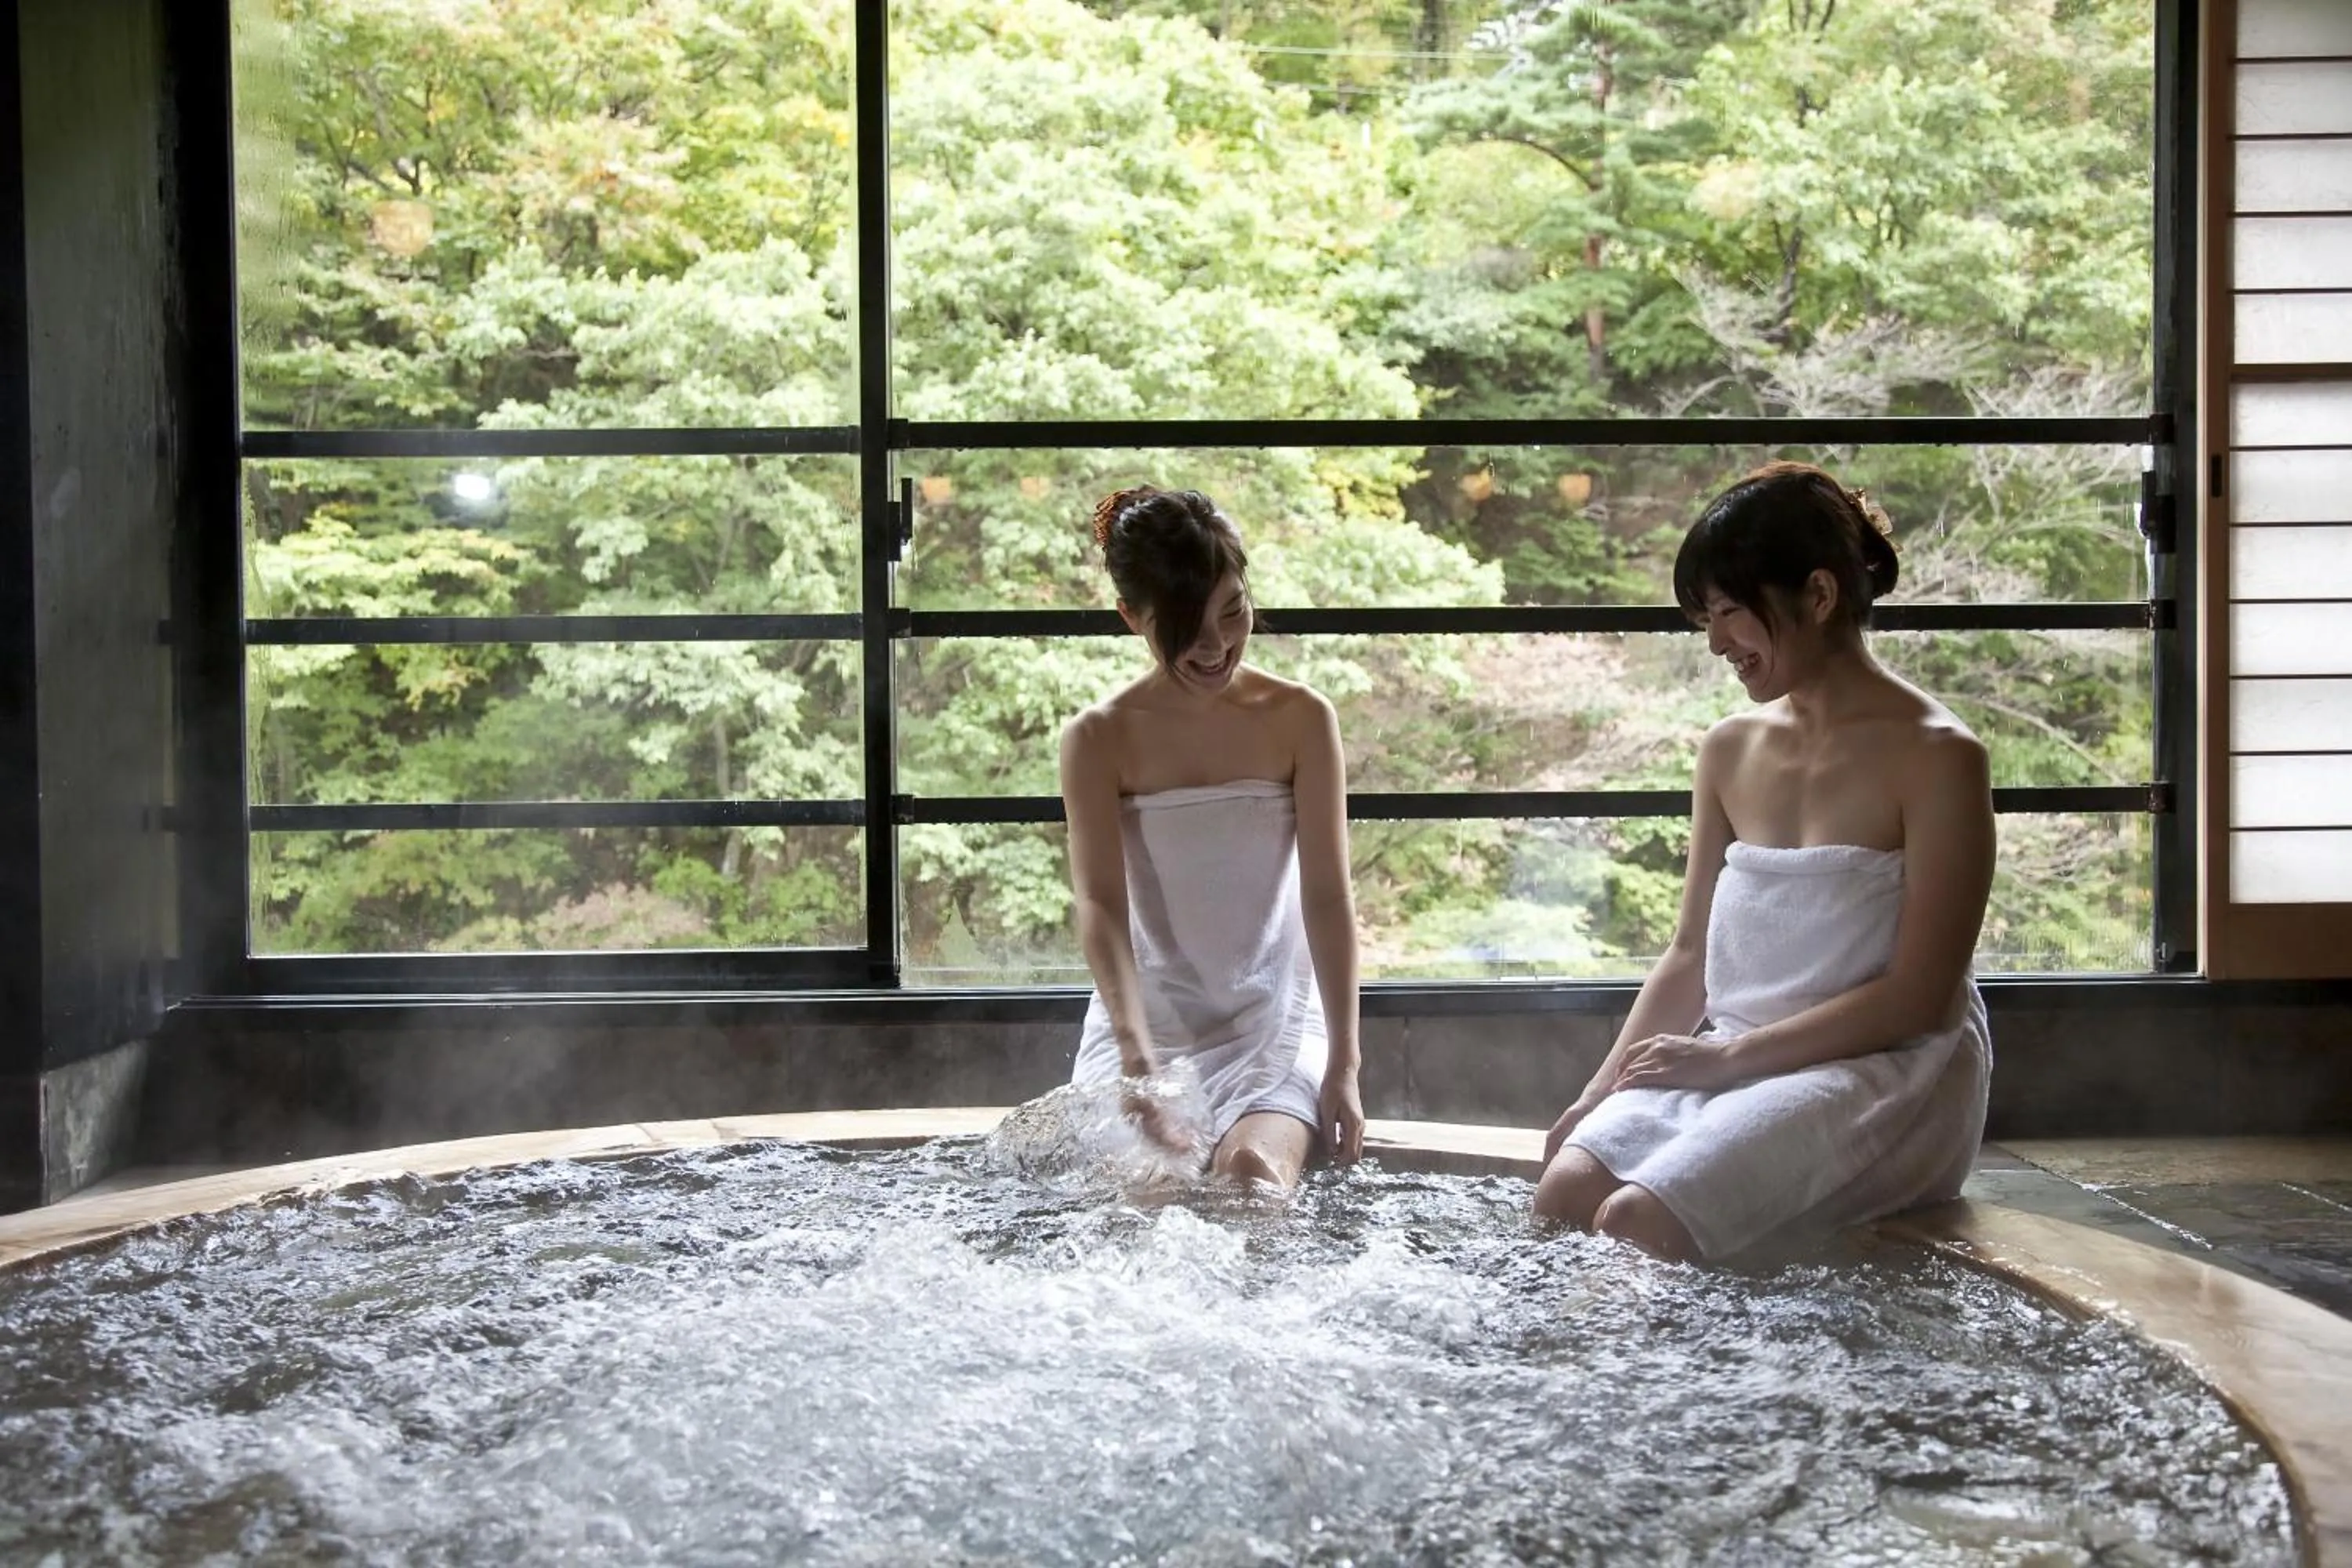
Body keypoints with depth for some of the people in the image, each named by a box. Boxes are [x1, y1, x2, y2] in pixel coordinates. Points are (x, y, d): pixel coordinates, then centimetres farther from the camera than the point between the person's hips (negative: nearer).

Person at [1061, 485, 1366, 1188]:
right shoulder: (1099, 740, -6)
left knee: (1253, 1169, -26)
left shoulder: (1300, 721, -4)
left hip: (1275, 1017, 0)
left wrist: (1344, 1064, -15)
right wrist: (1136, 1054, -31)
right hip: (1146, 1018, 0)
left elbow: (1328, 896, -7)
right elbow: (1101, 905, -15)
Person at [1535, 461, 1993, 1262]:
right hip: (1733, 1063, 6)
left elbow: (1917, 998, -10)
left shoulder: (1938, 757, -7)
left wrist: (1729, 1055, -13)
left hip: (1886, 1071, -5)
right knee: (1566, 1190, -25)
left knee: (1637, 1221, -29)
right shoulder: (1730, 751, 12)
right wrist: (1599, 1094, 1)